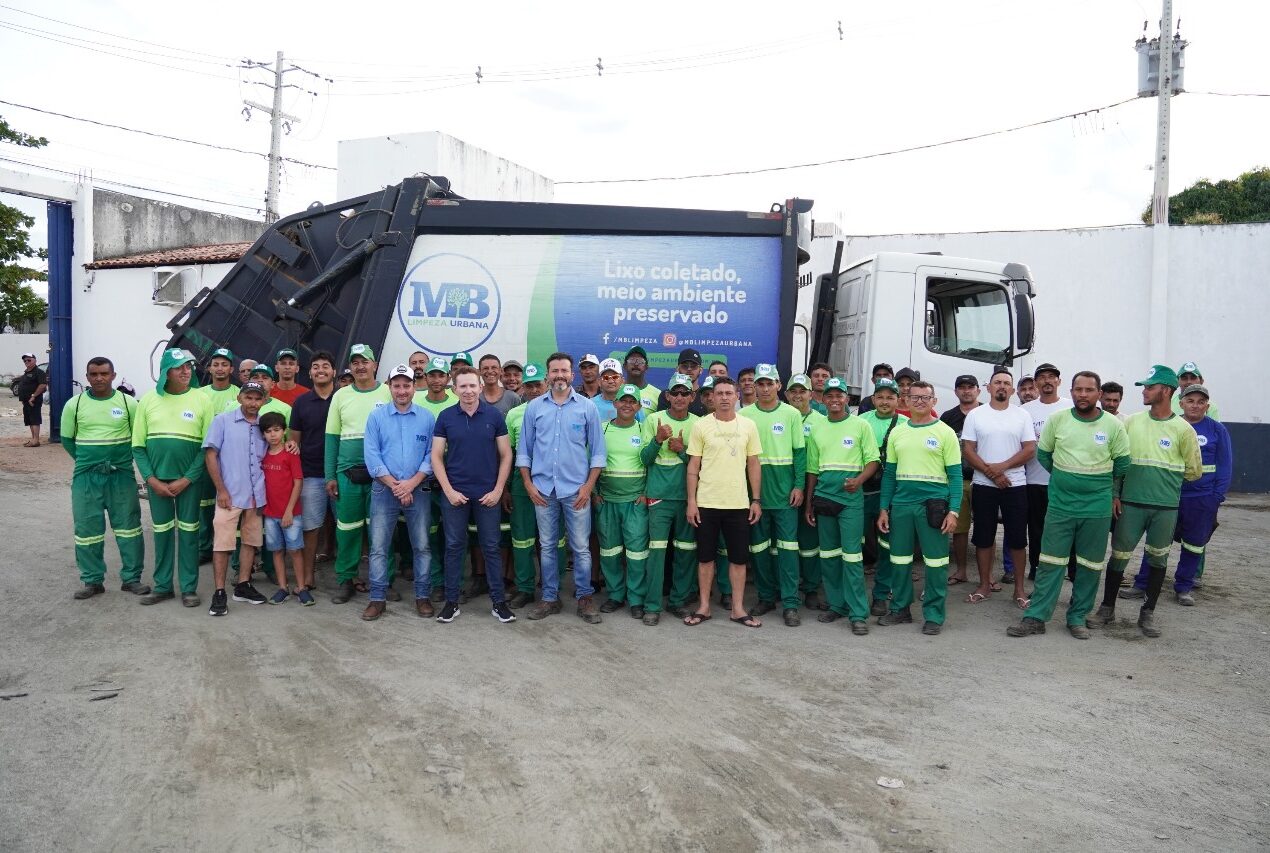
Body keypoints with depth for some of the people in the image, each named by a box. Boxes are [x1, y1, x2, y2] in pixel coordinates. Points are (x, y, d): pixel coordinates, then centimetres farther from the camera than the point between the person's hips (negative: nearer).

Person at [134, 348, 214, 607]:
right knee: (162, 532, 10)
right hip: (157, 479, 2)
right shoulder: (149, 400, 2)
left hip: (189, 479, -2)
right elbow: (138, 446, 3)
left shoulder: (202, 400, -3)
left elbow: (208, 446, -6)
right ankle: (163, 586, 21)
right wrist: (151, 479, -7)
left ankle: (189, 588, 14)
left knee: (188, 532, 5)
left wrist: (186, 479, -12)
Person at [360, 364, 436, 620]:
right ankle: (377, 598, 12)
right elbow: (371, 455, -4)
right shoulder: (376, 416, 1)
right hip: (384, 490, 0)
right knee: (378, 547, 2)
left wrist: (411, 483, -12)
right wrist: (395, 485, -11)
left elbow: (431, 455, 0)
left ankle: (423, 596, 17)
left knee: (421, 546, 6)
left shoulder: (427, 417, 3)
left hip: (417, 490, 1)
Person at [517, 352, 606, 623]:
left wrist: (589, 486, -6)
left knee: (581, 547, 2)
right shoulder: (534, 407, 5)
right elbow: (524, 449, 8)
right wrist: (528, 484, 0)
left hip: (576, 490, -2)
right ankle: (550, 598, 21)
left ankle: (584, 597, 15)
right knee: (547, 546, 10)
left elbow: (597, 450, 2)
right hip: (543, 489, 2)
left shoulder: (587, 407, 1)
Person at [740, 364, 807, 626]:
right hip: (754, 491, 2)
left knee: (787, 547, -2)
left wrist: (799, 486, -6)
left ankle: (790, 603, 4)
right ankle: (766, 597, 23)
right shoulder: (744, 415, 3)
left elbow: (800, 451, 2)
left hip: (784, 492, -1)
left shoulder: (791, 414, 2)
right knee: (759, 547, 9)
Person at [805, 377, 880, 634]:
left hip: (851, 497, -4)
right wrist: (809, 504, 12)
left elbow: (873, 461, 0)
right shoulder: (816, 428, 10)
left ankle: (858, 613, -2)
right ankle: (836, 605, 21)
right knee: (828, 554, 9)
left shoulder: (860, 426, 1)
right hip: (824, 496, 4)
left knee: (851, 555, -7)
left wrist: (859, 480, -19)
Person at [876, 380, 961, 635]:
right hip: (901, 505, 4)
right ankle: (900, 609, 24)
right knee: (899, 560, 10)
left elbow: (955, 475, -2)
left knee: (935, 562, 2)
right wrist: (884, 509, 8)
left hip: (933, 505, -3)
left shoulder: (945, 432, 0)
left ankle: (934, 615, 13)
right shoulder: (897, 432, 10)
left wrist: (953, 511, -10)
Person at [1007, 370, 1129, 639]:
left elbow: (1122, 464, 8)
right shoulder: (1056, 420, -2)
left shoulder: (1114, 425, -4)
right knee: (1051, 562, 1)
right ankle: (1036, 617, 5)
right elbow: (1043, 454, 10)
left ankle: (1077, 617, 21)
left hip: (1097, 508, 0)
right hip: (1060, 504, 0)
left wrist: (1101, 484, 12)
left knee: (1089, 566, 9)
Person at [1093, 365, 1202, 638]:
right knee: (1119, 555, 5)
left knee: (1158, 559, 9)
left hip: (1166, 507, -1)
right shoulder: (1131, 422, 2)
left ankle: (1147, 614, 22)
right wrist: (1115, 494, 1)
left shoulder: (1183, 429, -3)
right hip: (1131, 503, 1)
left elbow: (1194, 471, 4)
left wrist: (1165, 478, 7)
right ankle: (1107, 609, 18)